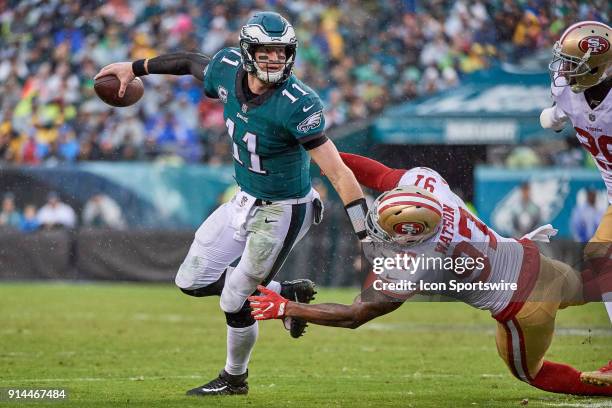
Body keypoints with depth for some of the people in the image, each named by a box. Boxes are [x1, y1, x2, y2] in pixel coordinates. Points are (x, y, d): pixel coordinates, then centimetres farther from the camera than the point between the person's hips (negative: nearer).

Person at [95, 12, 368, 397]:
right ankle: (284, 293, 26)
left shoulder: (297, 103, -30)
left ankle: (234, 379, 30)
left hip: (283, 211, -7)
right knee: (192, 282, 11)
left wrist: (367, 236, -36)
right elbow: (192, 61, 13)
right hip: (245, 201, 7)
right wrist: (135, 68, 23)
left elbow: (338, 172, -31)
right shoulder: (227, 70, -12)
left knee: (234, 300, 1)